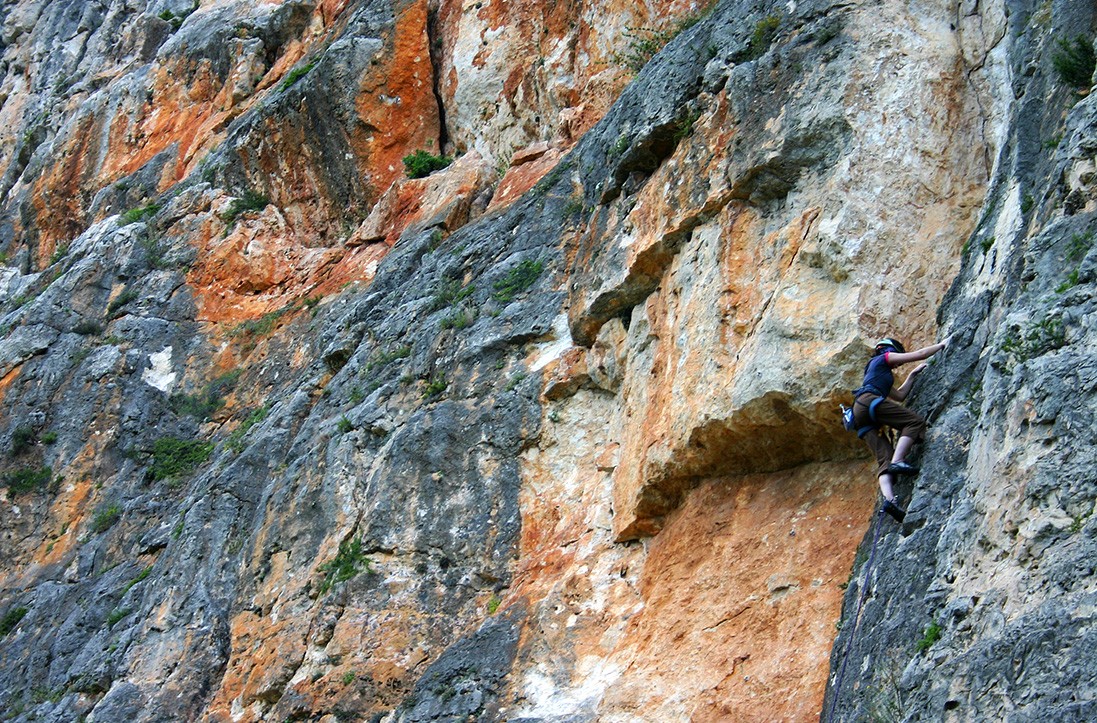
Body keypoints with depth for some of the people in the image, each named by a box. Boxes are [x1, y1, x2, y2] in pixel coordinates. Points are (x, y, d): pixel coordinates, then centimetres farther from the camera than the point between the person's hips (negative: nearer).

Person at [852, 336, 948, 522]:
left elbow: (899, 395, 45)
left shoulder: (877, 372, 41)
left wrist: (913, 375, 49)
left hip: (861, 414, 8)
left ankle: (889, 498, -31)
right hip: (869, 400, -8)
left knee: (885, 458, -8)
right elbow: (920, 354, 16)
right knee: (915, 421, -15)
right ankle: (898, 461, -34)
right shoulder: (884, 358, 18)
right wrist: (943, 344, 29)